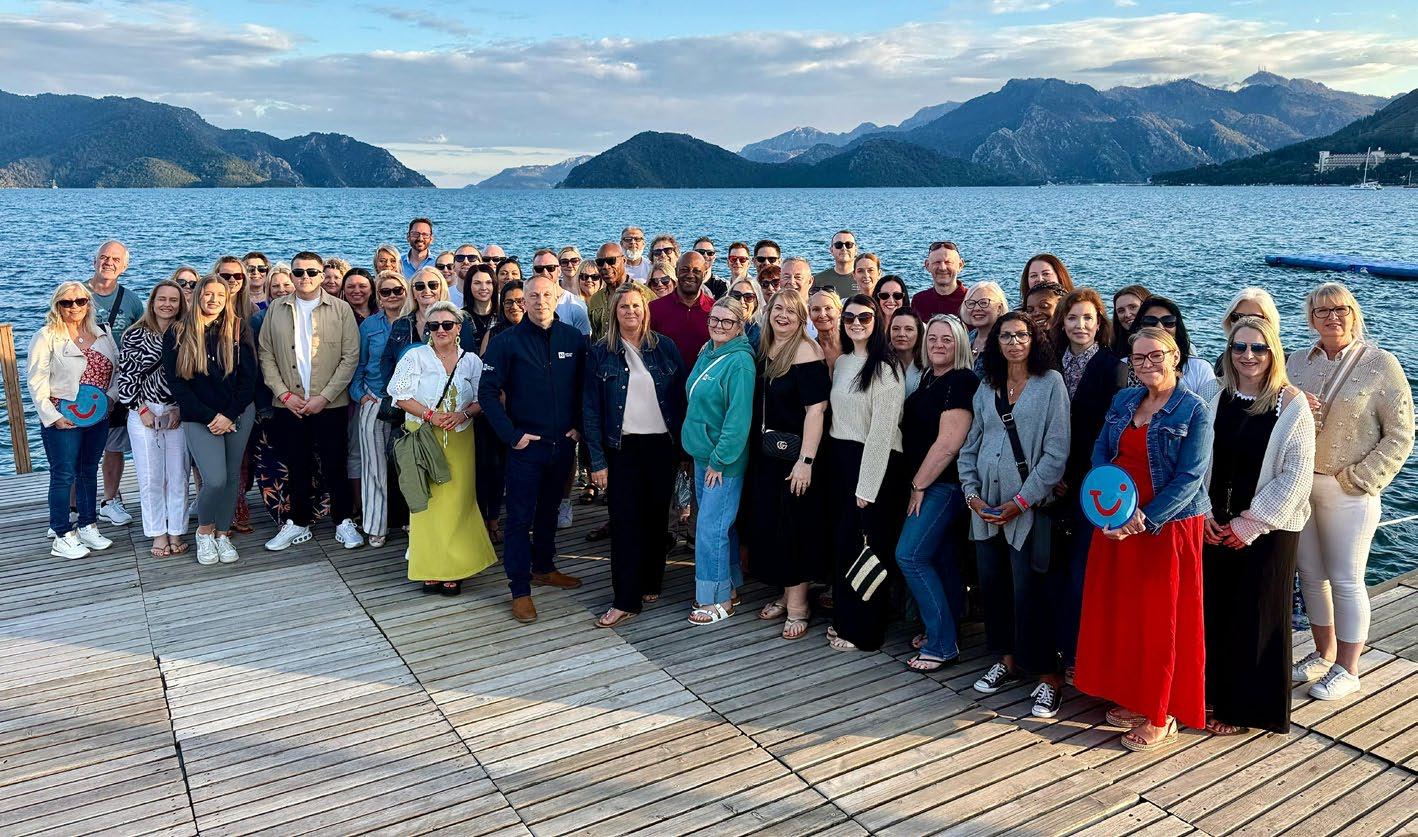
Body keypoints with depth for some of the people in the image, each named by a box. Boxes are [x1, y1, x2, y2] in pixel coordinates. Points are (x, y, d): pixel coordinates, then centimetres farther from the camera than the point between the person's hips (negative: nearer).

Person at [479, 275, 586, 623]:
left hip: (563, 444, 4)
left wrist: (578, 425, 0)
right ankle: (520, 589, 6)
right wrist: (512, 434, -13)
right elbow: (488, 392, -8)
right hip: (526, 445, -3)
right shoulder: (507, 341, -7)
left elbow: (585, 387, 9)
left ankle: (544, 567, 36)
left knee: (549, 510, 19)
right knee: (520, 517, 0)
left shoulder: (574, 339, 3)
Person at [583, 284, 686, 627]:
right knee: (625, 521, -2)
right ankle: (625, 600, 3)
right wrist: (597, 460, -7)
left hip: (662, 444, 1)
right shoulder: (600, 352, 0)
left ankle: (651, 582, 27)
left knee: (656, 516, 10)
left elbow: (681, 396, 4)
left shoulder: (664, 347, 3)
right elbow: (591, 409, -2)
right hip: (623, 447, -1)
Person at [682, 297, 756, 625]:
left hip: (725, 461, -8)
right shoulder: (707, 354, 9)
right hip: (703, 454, 8)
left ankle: (717, 599, 8)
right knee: (720, 524, 17)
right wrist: (700, 450, 16)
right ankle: (729, 585, 30)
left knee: (710, 527, -5)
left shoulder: (740, 362, -17)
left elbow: (739, 417, -21)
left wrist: (719, 459, -19)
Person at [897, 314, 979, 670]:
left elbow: (948, 444, -20)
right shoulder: (928, 380, 12)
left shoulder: (962, 382, -15)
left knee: (910, 555, -11)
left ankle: (942, 645, -3)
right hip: (927, 483, 8)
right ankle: (945, 631, 25)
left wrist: (919, 485, -13)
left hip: (944, 483, -8)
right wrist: (918, 484, 11)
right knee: (942, 558, 14)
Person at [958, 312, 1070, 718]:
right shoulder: (986, 389, 12)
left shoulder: (1050, 383, -3)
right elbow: (969, 448, 13)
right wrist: (972, 494, -2)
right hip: (986, 505, 5)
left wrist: (1022, 501, -13)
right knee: (992, 584, 10)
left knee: (1029, 590, -5)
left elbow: (1057, 451, -9)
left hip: (1028, 505, -5)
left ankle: (1048, 677, 7)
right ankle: (1008, 659, 27)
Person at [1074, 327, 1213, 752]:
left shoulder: (1193, 409, -9)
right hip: (1117, 526, 6)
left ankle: (1161, 717, 13)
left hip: (1169, 525, -6)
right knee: (1120, 612, 11)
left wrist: (1146, 520, -20)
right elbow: (1101, 453, 5)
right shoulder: (1123, 401, 8)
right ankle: (1133, 699, 27)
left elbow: (1190, 476, -14)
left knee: (1162, 619, 1)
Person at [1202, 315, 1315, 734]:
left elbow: (1296, 475, -12)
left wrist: (1251, 525, -12)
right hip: (1217, 527, 4)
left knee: (1256, 617, 5)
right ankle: (1216, 695, 26)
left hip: (1268, 530, -4)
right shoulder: (1218, 399, 5)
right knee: (1215, 612, 9)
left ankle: (1248, 709, 19)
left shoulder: (1292, 405, -9)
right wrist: (1205, 513, -2)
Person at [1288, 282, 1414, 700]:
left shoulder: (1381, 365, -8)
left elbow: (1400, 435, -8)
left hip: (1348, 491, -5)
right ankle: (1324, 653, 30)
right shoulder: (1297, 362, 6)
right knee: (1310, 573, 14)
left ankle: (1347, 669, 17)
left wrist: (1361, 478, -13)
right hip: (1300, 484, 5)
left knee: (1346, 580, 2)